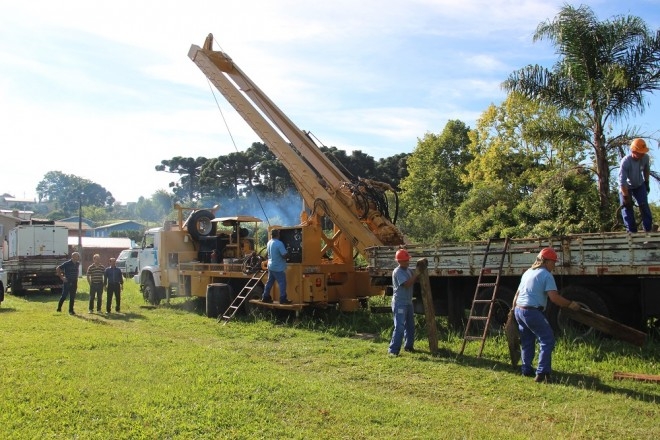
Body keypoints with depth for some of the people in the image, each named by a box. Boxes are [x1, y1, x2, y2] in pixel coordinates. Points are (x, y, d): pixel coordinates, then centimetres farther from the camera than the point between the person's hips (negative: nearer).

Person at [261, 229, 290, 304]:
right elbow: (284, 255, -21)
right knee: (282, 283, -1)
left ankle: (265, 297, 20)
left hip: (270, 266, 8)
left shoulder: (269, 243, 5)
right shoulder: (279, 243, -20)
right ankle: (283, 299, 0)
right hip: (278, 267, -8)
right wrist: (285, 257, -1)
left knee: (269, 282, 15)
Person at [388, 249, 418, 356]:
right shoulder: (397, 272, -16)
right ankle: (393, 350, -11)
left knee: (410, 326, 17)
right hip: (399, 303, -9)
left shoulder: (408, 270, 11)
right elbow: (407, 284, -26)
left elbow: (414, 280, 14)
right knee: (399, 327, -13)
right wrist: (416, 274, -20)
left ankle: (409, 346, 30)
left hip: (408, 302, 9)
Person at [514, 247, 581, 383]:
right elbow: (554, 297, -17)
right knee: (547, 340, -1)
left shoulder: (527, 272, 17)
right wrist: (570, 304, -4)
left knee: (527, 341, 20)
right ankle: (541, 373, -6)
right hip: (532, 312, -9)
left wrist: (513, 310, 33)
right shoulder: (546, 275, -8)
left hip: (519, 310, 9)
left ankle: (527, 370, 26)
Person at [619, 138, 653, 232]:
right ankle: (631, 231, -4)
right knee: (627, 207, -9)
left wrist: (647, 182, 10)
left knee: (644, 206, -3)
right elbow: (622, 181, -32)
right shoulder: (625, 161, -34)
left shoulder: (645, 158, -20)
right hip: (626, 187, -3)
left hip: (640, 185, 4)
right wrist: (626, 197, -30)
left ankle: (649, 229, 2)